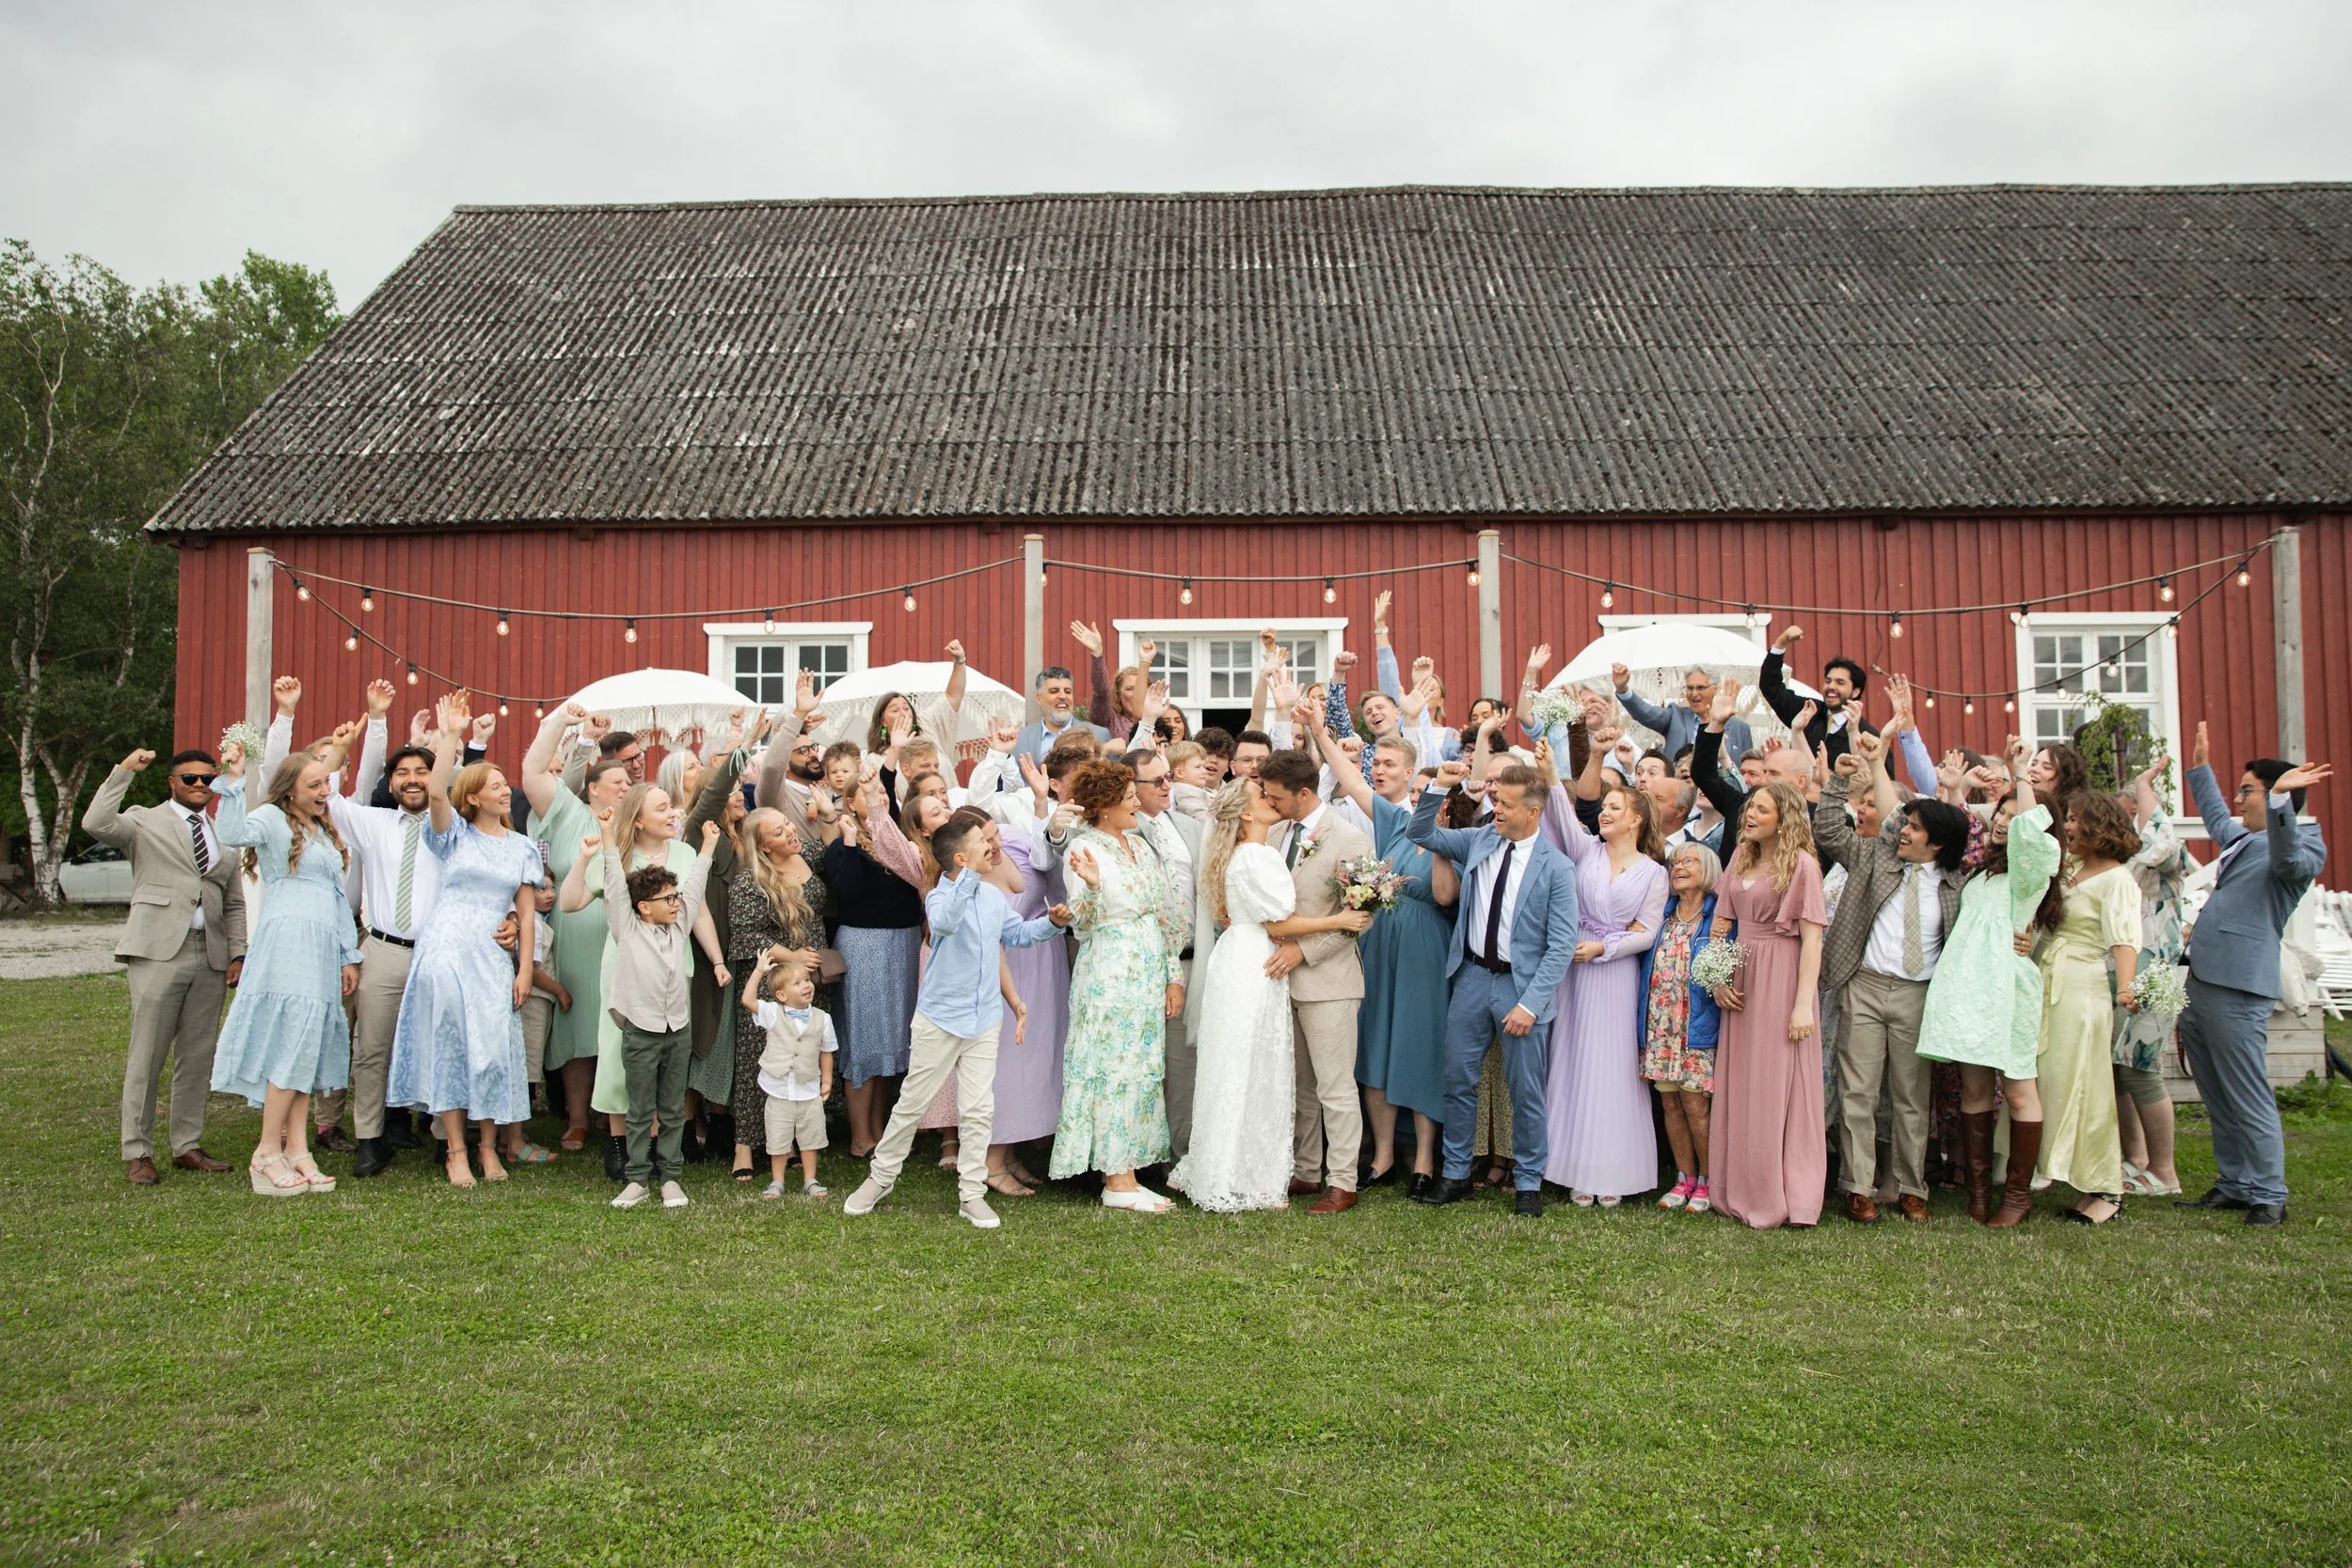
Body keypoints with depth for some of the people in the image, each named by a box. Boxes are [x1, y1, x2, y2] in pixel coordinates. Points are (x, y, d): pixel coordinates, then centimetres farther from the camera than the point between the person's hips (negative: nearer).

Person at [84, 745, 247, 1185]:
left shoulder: (224, 834, 19)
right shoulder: (144, 822, 7)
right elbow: (95, 824, -15)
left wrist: (238, 953, 8)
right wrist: (123, 772, -14)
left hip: (211, 956, 4)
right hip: (159, 951, -4)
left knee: (197, 1058, 8)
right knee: (146, 1057, -2)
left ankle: (187, 1147, 17)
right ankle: (137, 1153, 7)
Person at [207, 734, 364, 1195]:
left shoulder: (324, 831, 22)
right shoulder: (272, 818, 0)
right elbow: (232, 835, -24)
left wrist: (348, 956, 21)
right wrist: (232, 780, -32)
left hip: (322, 950, 8)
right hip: (286, 943, -8)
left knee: (307, 1049, 4)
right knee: (294, 1042, -13)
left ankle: (296, 1149, 5)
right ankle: (267, 1152, -7)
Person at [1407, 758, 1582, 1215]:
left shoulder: (1556, 867, -11)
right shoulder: (1479, 839, 2)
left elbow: (1562, 945, -12)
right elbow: (1420, 834, 9)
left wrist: (1531, 1003, -18)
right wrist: (1438, 788, -8)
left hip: (1521, 985, -4)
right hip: (1471, 976, 4)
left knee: (1526, 1090, 5)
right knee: (1458, 1080, 9)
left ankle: (1528, 1182, 22)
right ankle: (1456, 1174, 23)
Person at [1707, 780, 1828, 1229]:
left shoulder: (1801, 864, -7)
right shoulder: (1741, 864, 13)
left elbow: (1811, 938, -12)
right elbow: (1721, 927, 15)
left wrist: (1804, 1004, -17)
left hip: (1782, 979, -7)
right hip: (1740, 981, 7)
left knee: (1778, 1089, -2)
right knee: (1739, 1090, 9)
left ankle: (1781, 1200, 6)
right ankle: (1742, 1193, 17)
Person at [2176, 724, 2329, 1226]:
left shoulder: (2303, 845, -5)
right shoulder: (2243, 839, 21)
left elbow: (2289, 860, -30)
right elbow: (2216, 818, 43)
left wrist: (2280, 798, -42)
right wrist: (2201, 768, 49)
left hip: (2237, 994, -9)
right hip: (2201, 986, 9)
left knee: (2248, 1101, -4)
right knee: (2218, 1100, 15)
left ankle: (2269, 1196, 5)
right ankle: (2234, 1185, 25)